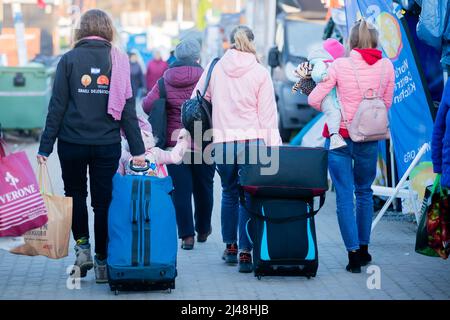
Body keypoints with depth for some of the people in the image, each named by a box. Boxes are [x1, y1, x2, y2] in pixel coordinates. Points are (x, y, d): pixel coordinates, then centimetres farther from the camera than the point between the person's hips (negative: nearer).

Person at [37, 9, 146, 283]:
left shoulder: (69, 60, -4)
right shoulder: (118, 61, 0)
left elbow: (57, 106, -6)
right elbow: (128, 109, -1)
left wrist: (45, 147, -3)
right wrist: (137, 149, 0)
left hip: (72, 143, -1)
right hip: (107, 145, 1)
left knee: (75, 194, 19)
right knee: (103, 200, 9)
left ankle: (82, 247, 4)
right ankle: (102, 263, 13)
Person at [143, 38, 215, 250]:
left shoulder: (165, 81, 1)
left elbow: (147, 105, -5)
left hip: (174, 142, 1)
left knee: (181, 189, 3)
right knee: (203, 186, 15)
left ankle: (187, 234, -3)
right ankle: (203, 230, 28)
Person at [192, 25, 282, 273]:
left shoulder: (214, 69, 4)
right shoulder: (260, 73, -3)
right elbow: (268, 114, -4)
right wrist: (273, 148, -1)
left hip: (222, 142, 2)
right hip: (252, 141, -2)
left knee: (229, 194, 18)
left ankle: (230, 247, 24)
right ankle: (245, 252, -3)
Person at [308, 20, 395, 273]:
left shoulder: (340, 65, -9)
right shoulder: (386, 66, -1)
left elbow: (314, 99, -6)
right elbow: (386, 103, 8)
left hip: (339, 136, -2)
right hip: (369, 138, 3)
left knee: (345, 196, 2)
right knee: (364, 192, 19)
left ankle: (354, 254, 0)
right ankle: (363, 249, 27)